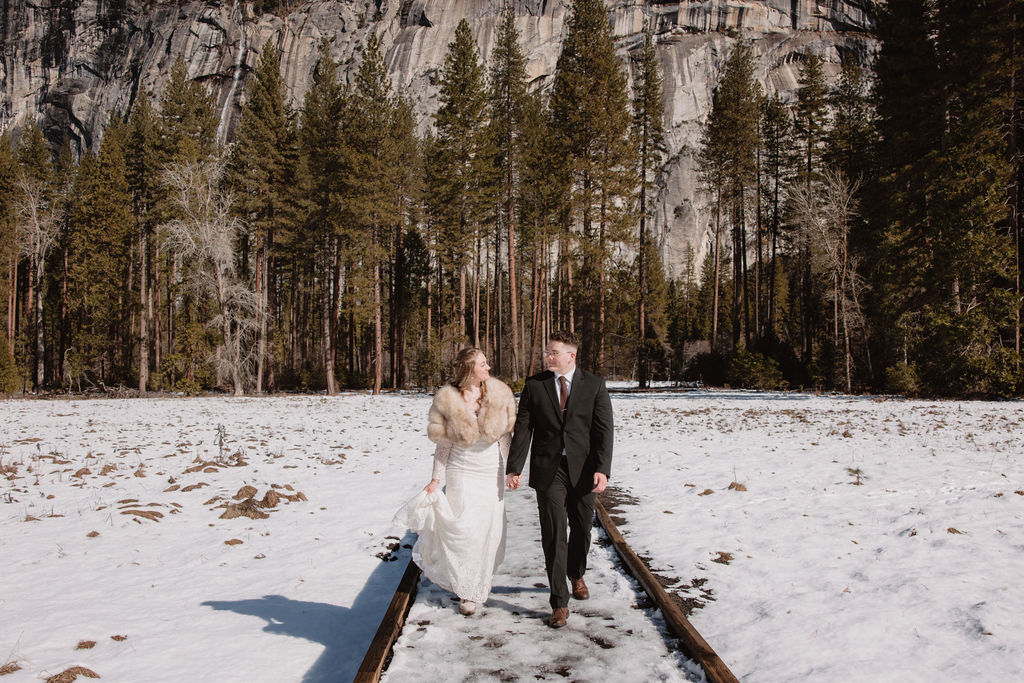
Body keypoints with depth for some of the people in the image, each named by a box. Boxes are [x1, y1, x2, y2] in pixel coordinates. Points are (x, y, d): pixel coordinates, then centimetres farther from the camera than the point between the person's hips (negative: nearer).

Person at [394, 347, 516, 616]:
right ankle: (468, 590, 11)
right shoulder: (448, 400, -7)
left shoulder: (498, 393, -2)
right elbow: (443, 444, 0)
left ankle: (480, 584, 31)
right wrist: (436, 479, -1)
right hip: (462, 473, -2)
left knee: (490, 528, 6)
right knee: (465, 530, -7)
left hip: (492, 473, 2)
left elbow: (506, 435, 4)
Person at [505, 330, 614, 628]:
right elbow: (523, 428, 2)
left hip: (583, 468, 1)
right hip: (548, 469, -1)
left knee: (581, 528, 16)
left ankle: (576, 575, 44)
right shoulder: (534, 385, 2)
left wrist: (602, 468, -15)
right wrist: (514, 468, -5)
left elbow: (603, 429, -5)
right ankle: (559, 602, 3)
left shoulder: (594, 384, -1)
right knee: (554, 534, -4)